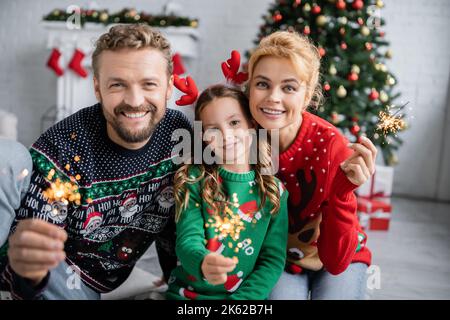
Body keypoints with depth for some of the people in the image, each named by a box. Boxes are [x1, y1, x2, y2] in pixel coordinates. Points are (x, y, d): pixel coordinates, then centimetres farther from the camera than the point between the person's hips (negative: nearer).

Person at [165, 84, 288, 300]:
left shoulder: (274, 190, 0)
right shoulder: (193, 180, -3)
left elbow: (273, 260, 0)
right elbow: (187, 239, -11)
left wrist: (240, 299, -11)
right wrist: (202, 263, -32)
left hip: (244, 294, 1)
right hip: (186, 293, 0)